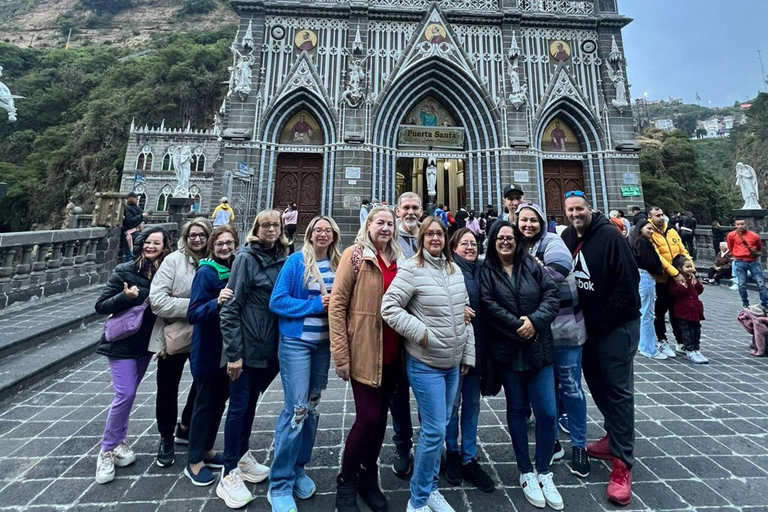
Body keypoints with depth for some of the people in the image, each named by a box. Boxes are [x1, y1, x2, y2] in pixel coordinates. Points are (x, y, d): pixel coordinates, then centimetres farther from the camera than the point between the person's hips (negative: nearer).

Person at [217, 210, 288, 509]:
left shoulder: (282, 260, 3)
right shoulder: (246, 257, -11)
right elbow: (230, 307, -13)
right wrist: (233, 352, -15)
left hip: (270, 348, 5)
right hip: (247, 347, -5)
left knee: (251, 403, 20)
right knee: (239, 406, 7)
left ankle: (242, 456, 40)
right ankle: (229, 474, 24)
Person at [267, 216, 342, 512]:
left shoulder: (339, 265, 3)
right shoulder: (296, 261, -9)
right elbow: (277, 301, -12)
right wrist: (315, 304, -19)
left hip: (324, 342, 5)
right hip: (296, 341, -5)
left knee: (312, 406, 15)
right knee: (296, 408, -4)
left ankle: (298, 469, 34)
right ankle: (280, 485, 16)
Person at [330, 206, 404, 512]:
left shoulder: (400, 259, 10)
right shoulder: (355, 255, -6)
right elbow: (337, 305, -9)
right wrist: (340, 354, -13)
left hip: (392, 353, 5)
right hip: (364, 351, -5)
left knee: (380, 416, 15)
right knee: (368, 417, -2)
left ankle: (368, 478, 37)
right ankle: (346, 482, 26)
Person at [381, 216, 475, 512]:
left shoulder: (455, 270, 6)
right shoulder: (411, 269, -14)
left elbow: (465, 314, 11)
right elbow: (389, 308, -18)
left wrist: (468, 354, 11)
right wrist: (421, 333, -20)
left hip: (453, 363, 7)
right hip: (425, 363, -6)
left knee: (440, 427, 18)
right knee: (435, 431, 0)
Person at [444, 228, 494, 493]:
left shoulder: (481, 270, 9)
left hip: (476, 345, 6)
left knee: (472, 402, 14)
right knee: (453, 402, 9)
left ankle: (469, 459, 29)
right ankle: (452, 453, 31)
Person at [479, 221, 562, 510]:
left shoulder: (531, 265, 6)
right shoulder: (486, 271, -1)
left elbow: (552, 294, -2)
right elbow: (488, 305, -12)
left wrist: (535, 321, -16)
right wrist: (517, 326, -17)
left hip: (538, 349, 2)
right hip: (507, 351, -2)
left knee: (548, 413, 2)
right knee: (516, 410, 12)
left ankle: (544, 472, 26)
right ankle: (526, 473, 30)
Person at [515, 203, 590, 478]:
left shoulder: (551, 241, -6)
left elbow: (560, 267, -26)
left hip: (564, 327, -4)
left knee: (570, 386, 8)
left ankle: (579, 446, 27)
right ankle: (552, 441, 31)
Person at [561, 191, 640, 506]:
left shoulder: (609, 236, -16)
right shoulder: (567, 238, 4)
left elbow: (628, 280, -18)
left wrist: (606, 318, -15)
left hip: (616, 326, -7)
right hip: (587, 326, 7)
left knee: (618, 390, 0)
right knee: (596, 383, 18)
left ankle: (622, 464, 11)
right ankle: (614, 438, 39)